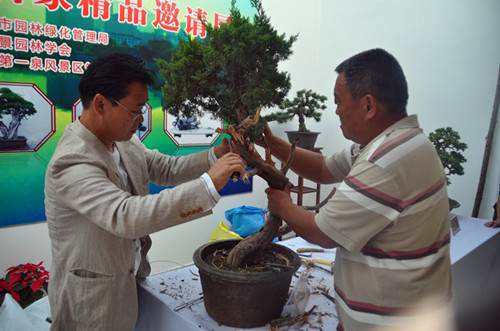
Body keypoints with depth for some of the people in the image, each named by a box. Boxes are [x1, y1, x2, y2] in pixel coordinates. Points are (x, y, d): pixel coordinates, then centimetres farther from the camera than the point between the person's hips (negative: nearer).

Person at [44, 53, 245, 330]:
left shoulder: (121, 141, -4)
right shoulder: (72, 162, -29)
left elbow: (167, 169, 3)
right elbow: (126, 216, -42)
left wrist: (216, 156, -12)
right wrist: (209, 183, -43)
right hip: (92, 295, -7)